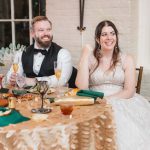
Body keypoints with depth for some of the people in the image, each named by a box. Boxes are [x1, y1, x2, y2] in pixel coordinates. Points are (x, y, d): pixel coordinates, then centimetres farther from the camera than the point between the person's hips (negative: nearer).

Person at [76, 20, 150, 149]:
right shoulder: (90, 59, 7)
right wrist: (85, 56, -6)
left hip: (121, 103, 0)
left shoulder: (127, 59, 7)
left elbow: (129, 91, 0)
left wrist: (107, 100, -14)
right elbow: (82, 87, -8)